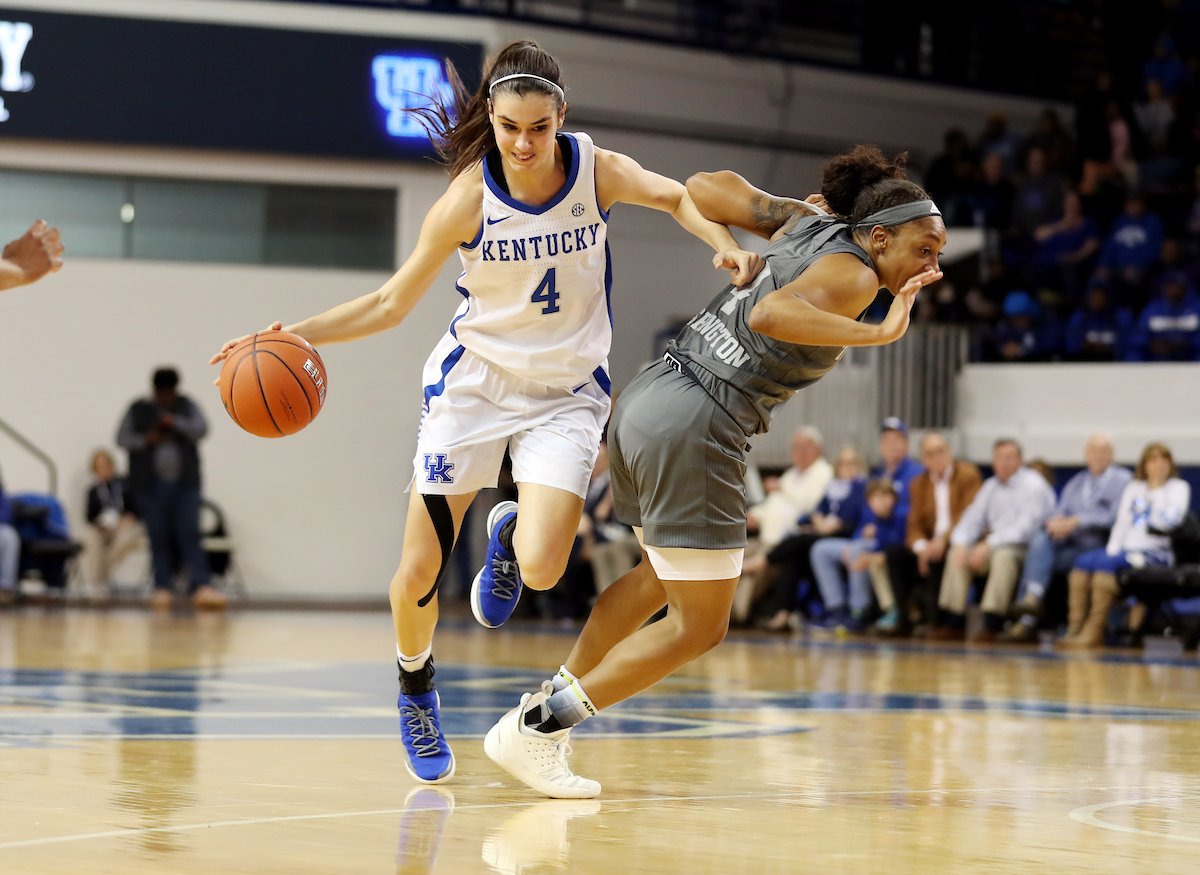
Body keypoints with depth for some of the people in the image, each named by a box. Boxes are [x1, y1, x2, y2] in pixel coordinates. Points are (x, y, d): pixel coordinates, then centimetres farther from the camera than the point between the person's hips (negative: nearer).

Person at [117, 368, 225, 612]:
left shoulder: (188, 407, 9)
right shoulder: (138, 410, 7)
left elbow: (201, 429, -5)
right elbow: (122, 438, 5)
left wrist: (175, 422, -20)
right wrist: (145, 440, -13)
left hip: (185, 484, 0)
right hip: (151, 485, 0)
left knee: (190, 535, -10)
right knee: (159, 538, -1)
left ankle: (202, 588, -21)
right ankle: (162, 588, 4)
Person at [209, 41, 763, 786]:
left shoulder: (595, 169, -13)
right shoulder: (470, 198, -17)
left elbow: (677, 197, 5)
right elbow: (393, 303, -8)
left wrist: (729, 249, -14)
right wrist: (297, 335, -20)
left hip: (567, 392, 1)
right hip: (474, 379, 0)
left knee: (542, 570, -19)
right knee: (419, 574, -5)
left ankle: (509, 534, 19)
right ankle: (416, 686, 28)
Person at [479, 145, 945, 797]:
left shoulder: (806, 225, 11)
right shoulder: (852, 274, -13)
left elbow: (701, 190, 17)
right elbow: (771, 314, -33)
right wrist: (879, 333, -30)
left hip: (646, 400, 10)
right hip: (694, 431, -10)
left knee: (663, 576, 31)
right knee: (699, 625, 2)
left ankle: (547, 708, 34)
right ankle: (535, 730, 5)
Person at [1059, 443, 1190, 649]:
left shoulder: (1179, 487, 7)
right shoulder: (1133, 487, 23)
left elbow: (1166, 522, -9)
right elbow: (1122, 522, 15)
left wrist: (1157, 490, -6)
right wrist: (1112, 549, 0)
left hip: (1157, 552, -5)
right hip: (1127, 547, 5)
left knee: (1105, 563, -32)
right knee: (1084, 561, -24)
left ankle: (1094, 632, -37)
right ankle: (1074, 629, -32)